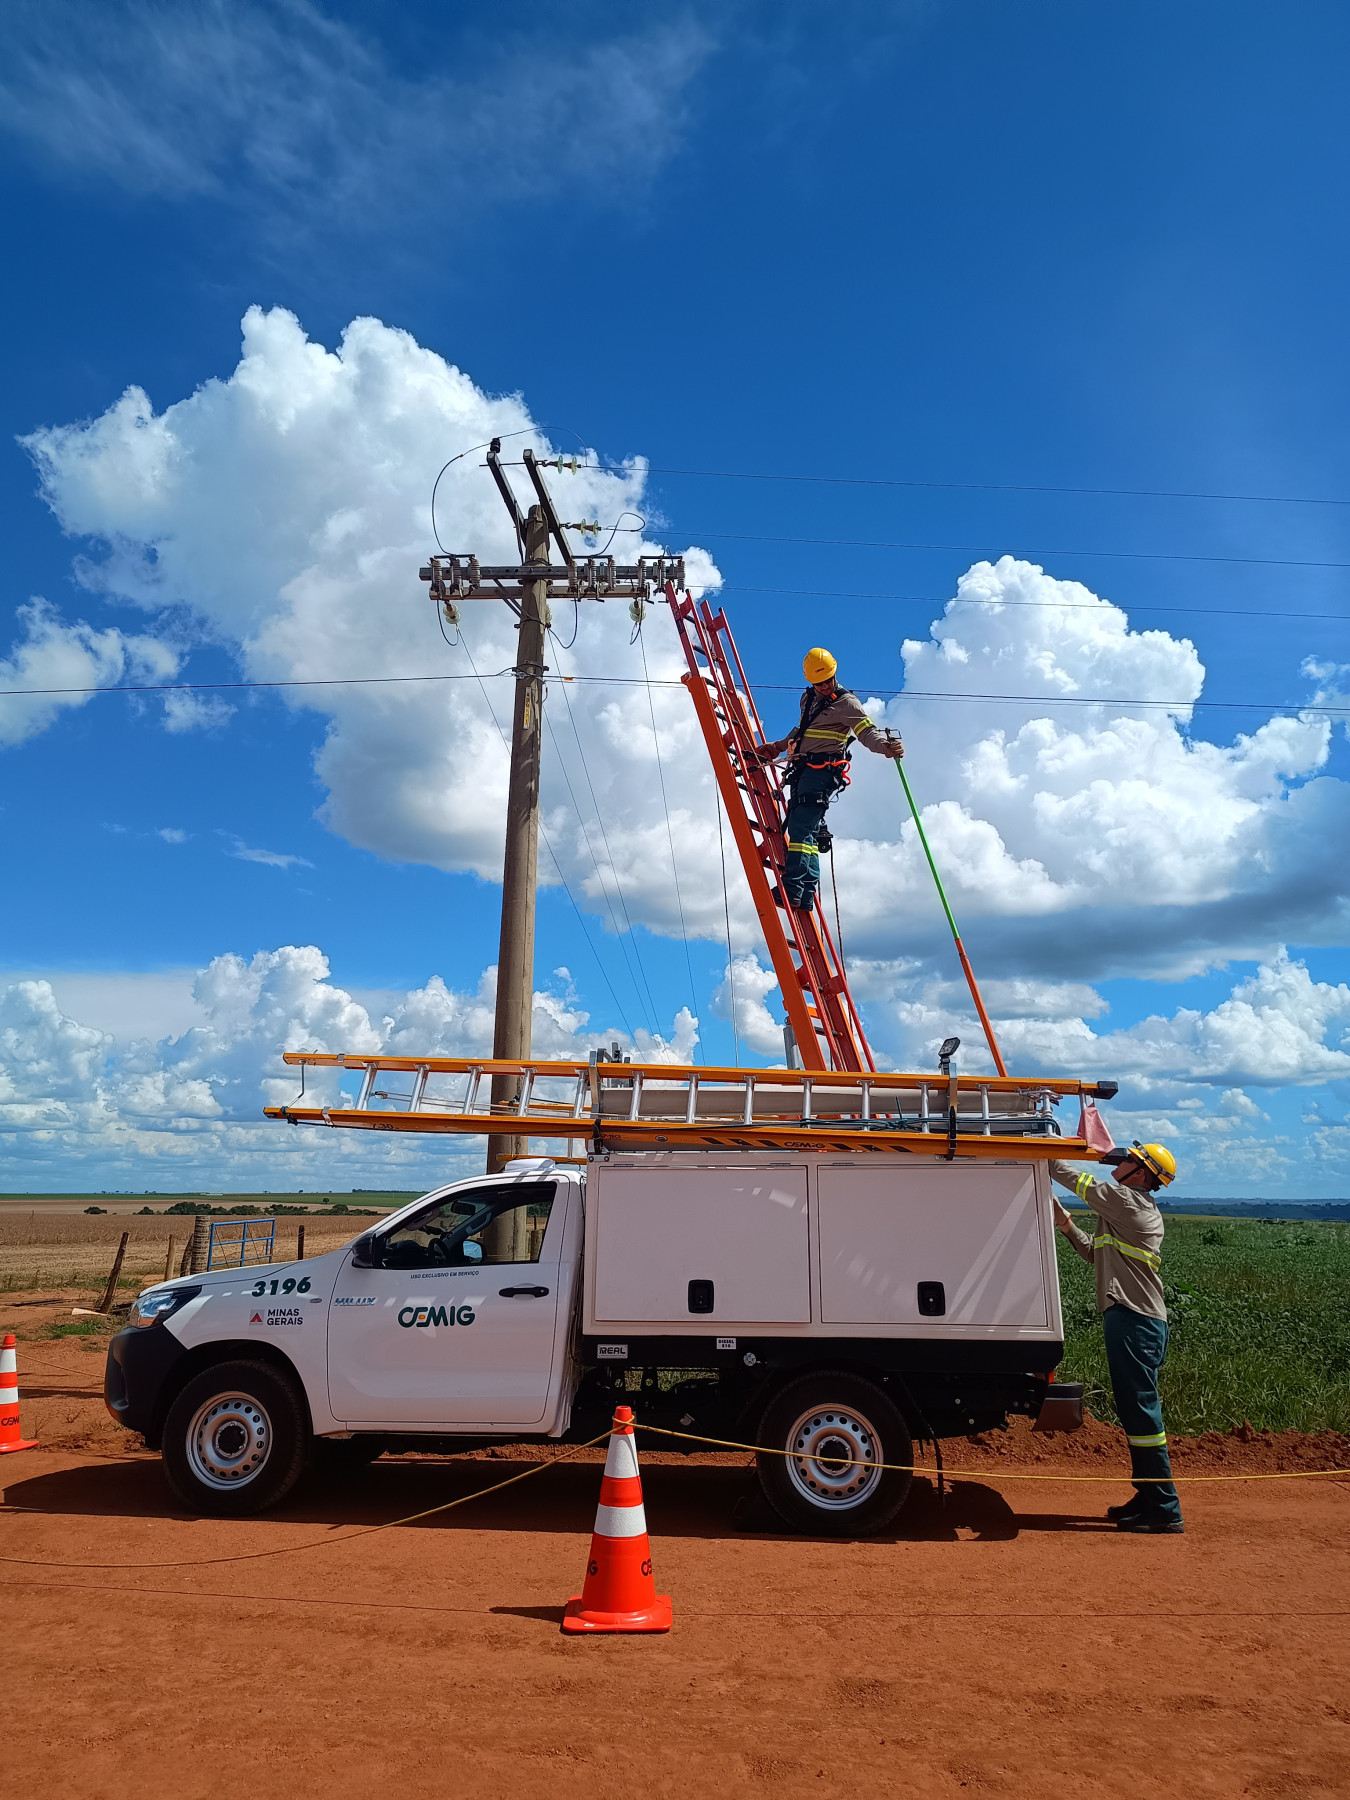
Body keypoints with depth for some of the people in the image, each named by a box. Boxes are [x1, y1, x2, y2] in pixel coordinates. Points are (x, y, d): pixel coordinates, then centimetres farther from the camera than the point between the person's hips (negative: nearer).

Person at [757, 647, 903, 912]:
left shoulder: (846, 702, -3)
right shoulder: (808, 699, 22)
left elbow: (867, 732, -15)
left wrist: (885, 744, -35)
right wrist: (775, 748, 41)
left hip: (822, 769, -9)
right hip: (802, 770, 9)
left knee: (801, 827, -22)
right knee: (805, 829, 3)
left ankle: (794, 891, -31)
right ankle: (806, 895, 7)